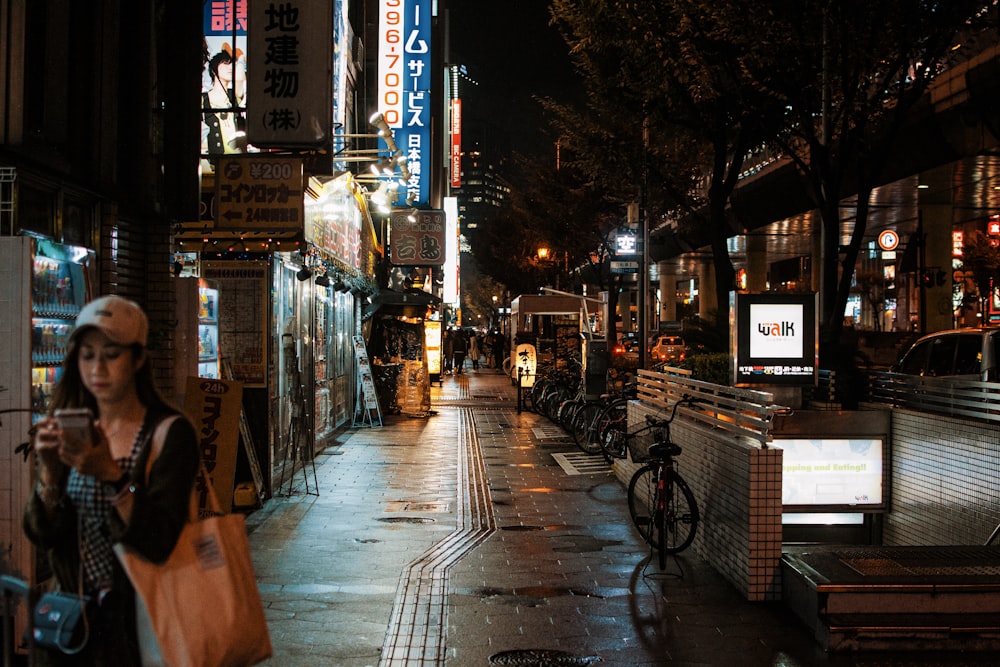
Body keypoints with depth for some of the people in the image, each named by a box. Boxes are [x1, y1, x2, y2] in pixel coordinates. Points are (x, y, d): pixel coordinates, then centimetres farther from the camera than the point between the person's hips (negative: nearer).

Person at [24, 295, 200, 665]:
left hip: (139, 620, -4)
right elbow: (42, 535, -4)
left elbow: (158, 542, -21)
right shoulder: (75, 431, 2)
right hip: (74, 614, 5)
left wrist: (111, 475, -32)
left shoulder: (169, 432, -13)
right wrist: (50, 471, -21)